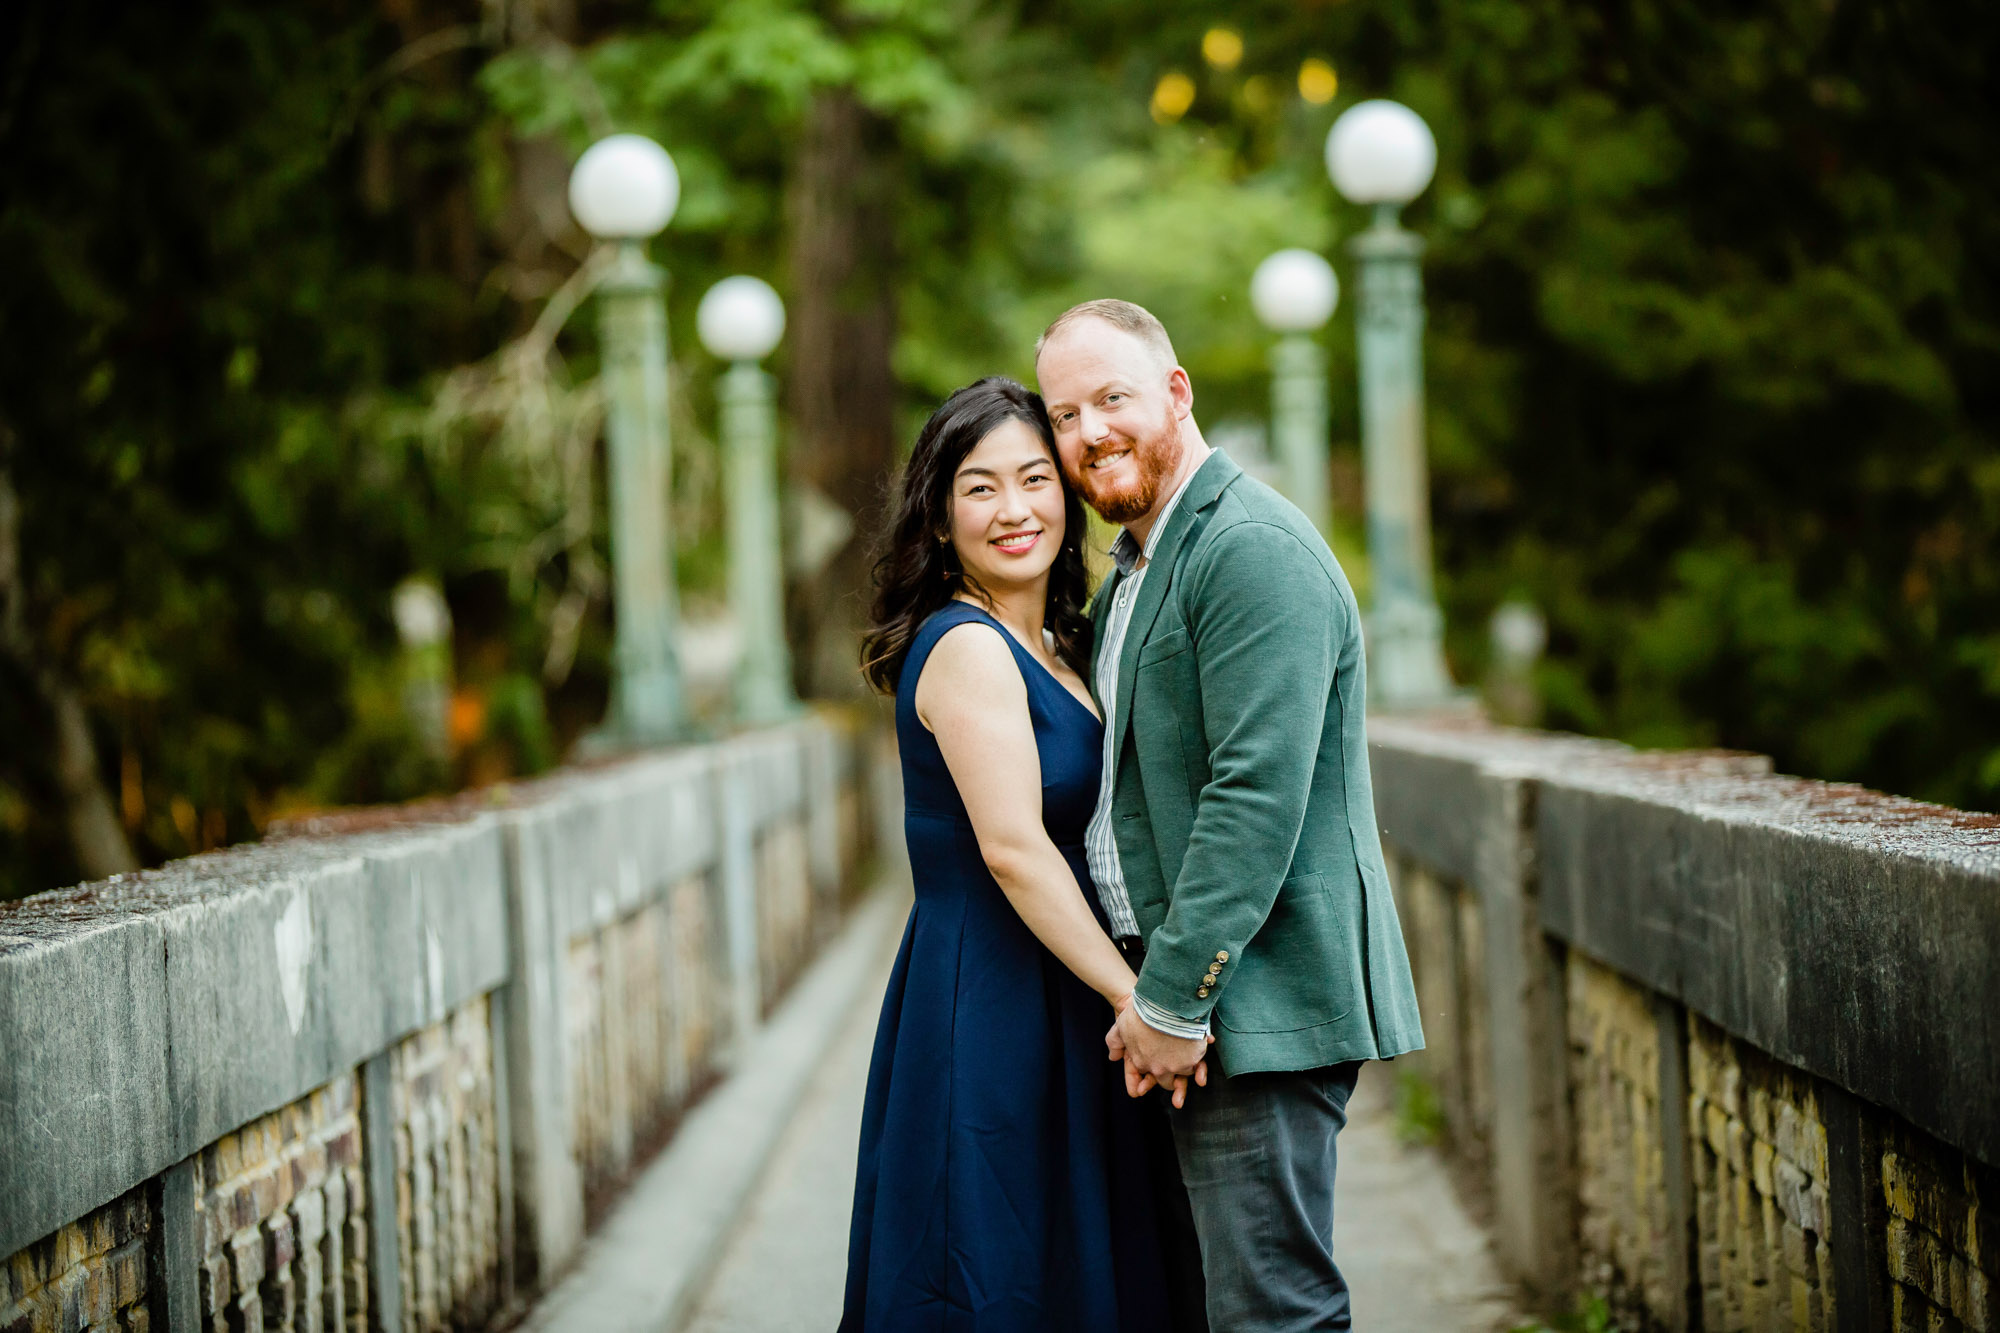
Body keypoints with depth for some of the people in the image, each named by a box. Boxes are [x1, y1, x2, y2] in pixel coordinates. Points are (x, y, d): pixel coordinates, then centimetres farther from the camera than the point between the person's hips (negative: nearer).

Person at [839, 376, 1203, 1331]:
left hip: (1050, 1006, 9)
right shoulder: (966, 647, -13)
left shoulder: (1047, 651, 15)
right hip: (987, 1010, -9)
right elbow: (1014, 850, -20)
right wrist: (1137, 996, -20)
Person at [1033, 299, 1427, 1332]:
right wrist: (1150, 992, 15)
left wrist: (1174, 1000, -21)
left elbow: (1259, 793, -22)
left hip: (1260, 1003, -10)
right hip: (1180, 989, 10)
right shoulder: (1134, 570, 19)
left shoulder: (1254, 550, -14)